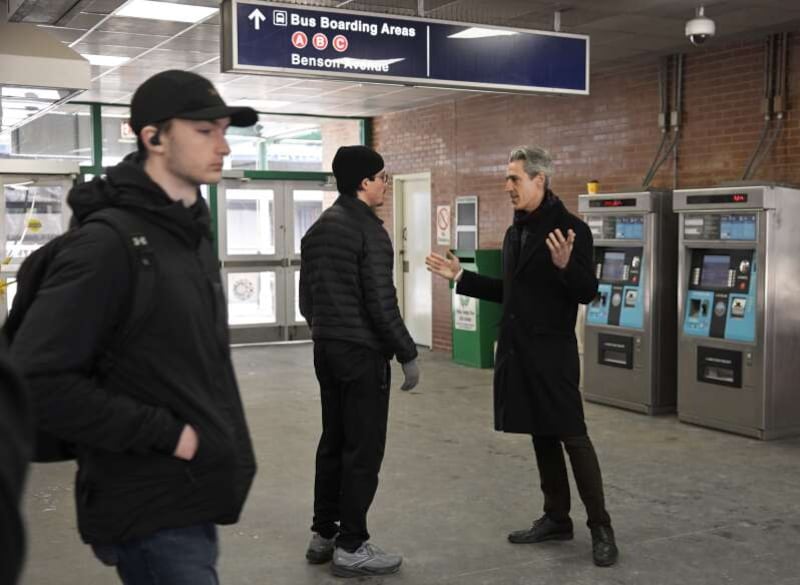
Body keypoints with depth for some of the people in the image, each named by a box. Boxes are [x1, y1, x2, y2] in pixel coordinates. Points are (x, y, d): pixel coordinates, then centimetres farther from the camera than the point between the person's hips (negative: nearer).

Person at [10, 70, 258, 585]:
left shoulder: (193, 234, 11)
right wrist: (167, 434, -19)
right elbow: (38, 383, -24)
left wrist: (226, 448, 12)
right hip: (151, 513, -8)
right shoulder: (109, 243, -18)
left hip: (193, 497, 9)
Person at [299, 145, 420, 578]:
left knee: (333, 441, 16)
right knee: (363, 449, -2)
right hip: (362, 352, -9)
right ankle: (351, 547, 4)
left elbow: (306, 298, 15)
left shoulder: (317, 230, 11)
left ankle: (323, 534, 23)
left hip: (325, 350, 9)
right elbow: (381, 303, -19)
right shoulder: (369, 230, -15)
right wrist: (407, 355, -12)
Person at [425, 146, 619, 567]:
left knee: (572, 436, -3)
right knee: (541, 436, 14)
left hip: (552, 352, -8)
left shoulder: (570, 228, -11)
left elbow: (587, 293, -15)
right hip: (517, 349, 8)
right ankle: (556, 518, 25)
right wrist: (460, 276, 19)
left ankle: (601, 528, 7)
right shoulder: (515, 232, 13)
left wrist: (564, 265, -33)